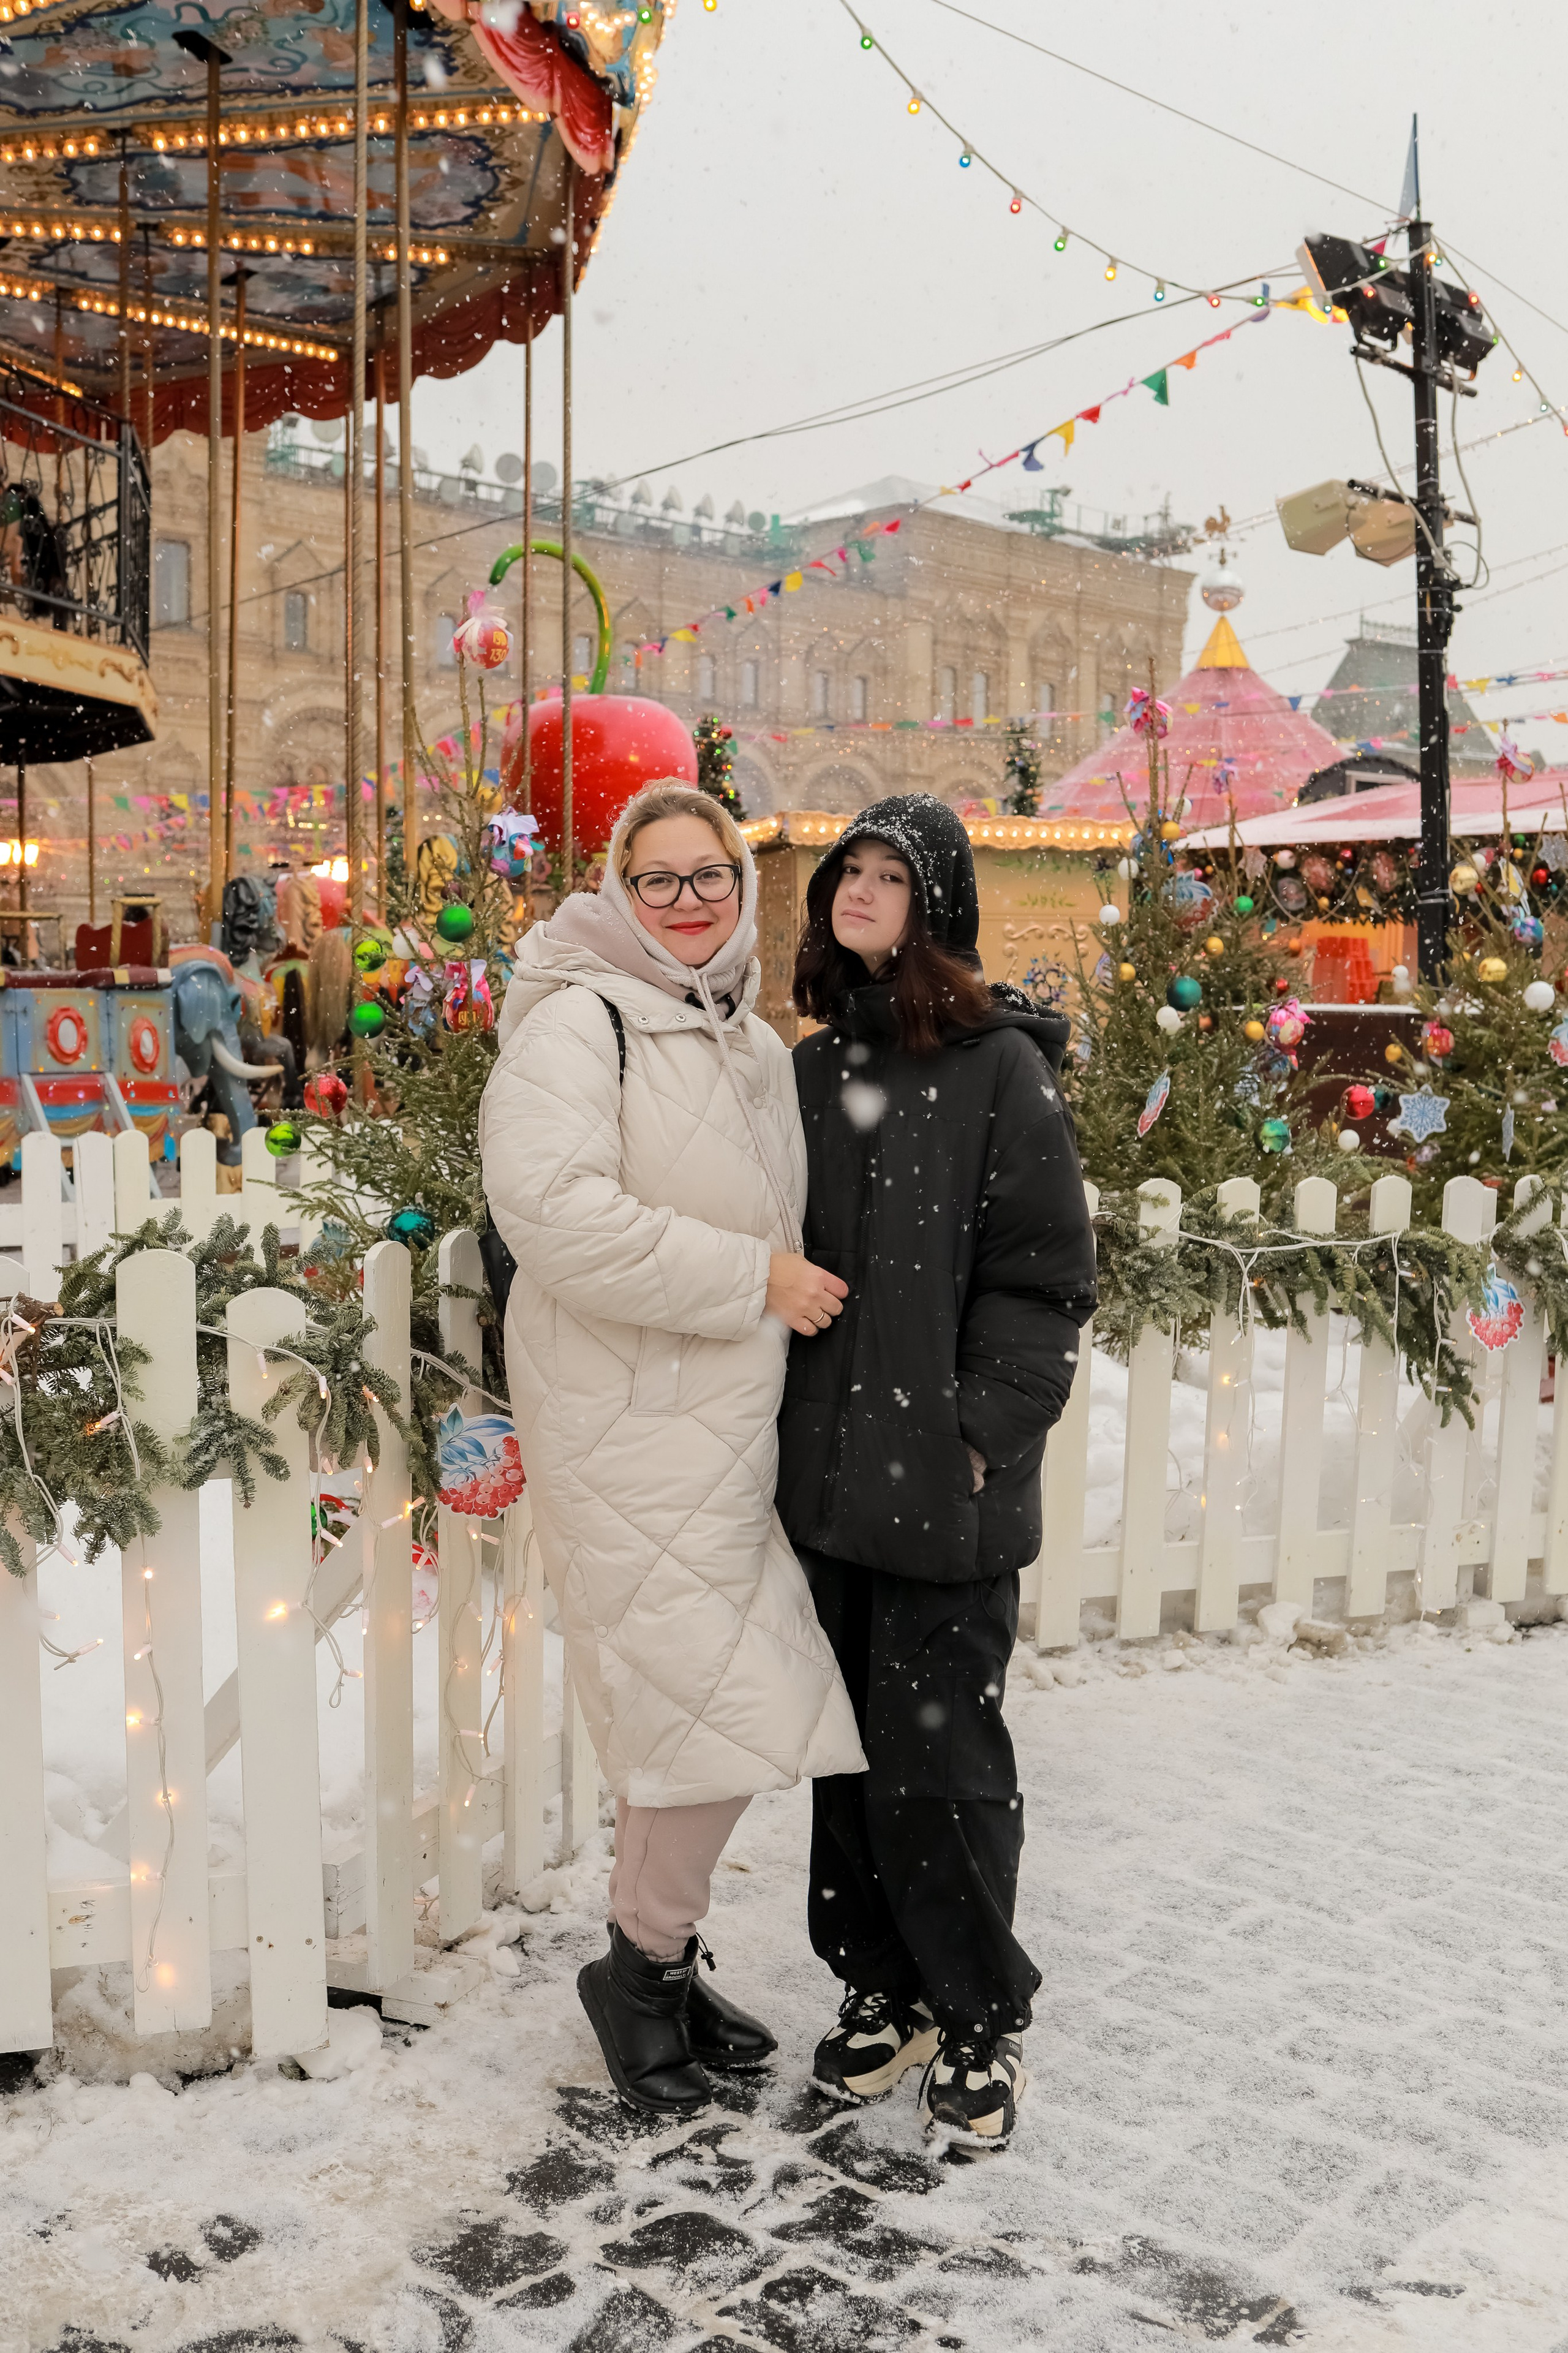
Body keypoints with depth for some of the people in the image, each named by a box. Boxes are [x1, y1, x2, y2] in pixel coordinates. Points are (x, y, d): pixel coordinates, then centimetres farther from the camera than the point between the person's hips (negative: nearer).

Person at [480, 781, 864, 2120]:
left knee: (702, 1719, 16)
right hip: (628, 1426, -8)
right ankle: (640, 1965, 18)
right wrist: (752, 1278, -20)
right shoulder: (579, 1021, -11)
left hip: (731, 1419, 8)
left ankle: (665, 1964, 33)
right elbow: (550, 1210, -25)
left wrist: (797, 1285, 12)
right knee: (713, 1717, -6)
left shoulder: (755, 1044, 16)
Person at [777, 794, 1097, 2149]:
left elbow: (1044, 1278, -7)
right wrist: (780, 1431, 10)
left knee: (938, 1759, 0)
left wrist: (983, 1436, -14)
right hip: (827, 1476, 6)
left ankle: (981, 2014, 21)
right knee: (847, 1751, 14)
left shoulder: (999, 1065, -5)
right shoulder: (813, 1068, 12)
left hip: (946, 1484, -5)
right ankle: (884, 1989, 32)